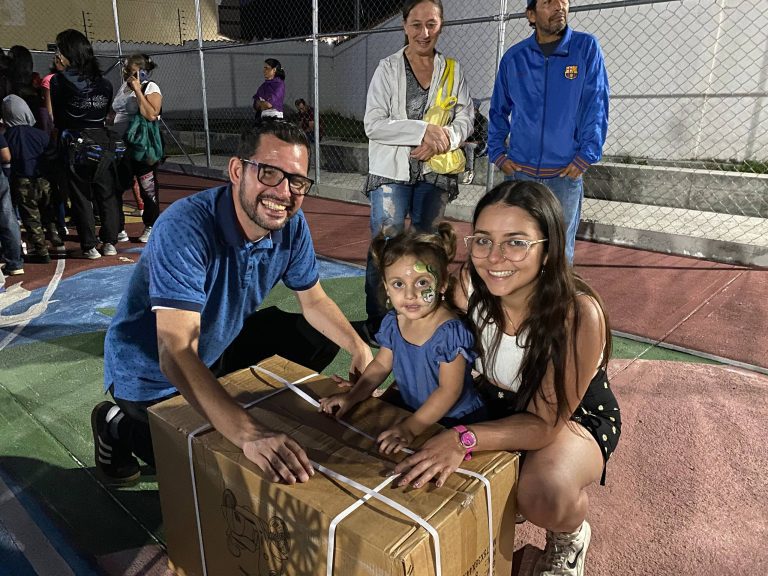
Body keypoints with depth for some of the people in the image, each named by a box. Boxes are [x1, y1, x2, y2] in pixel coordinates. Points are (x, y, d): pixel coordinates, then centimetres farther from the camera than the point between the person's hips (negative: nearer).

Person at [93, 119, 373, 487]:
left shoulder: (291, 223, -16)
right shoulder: (185, 227, -36)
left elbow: (314, 301, -2)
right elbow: (177, 354, -44)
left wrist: (359, 348, -19)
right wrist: (249, 435, -54)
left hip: (219, 344, 7)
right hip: (154, 373, -6)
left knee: (322, 337, 3)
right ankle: (118, 425, 14)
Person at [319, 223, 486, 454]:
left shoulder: (450, 331, -25)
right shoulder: (393, 323, -5)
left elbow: (449, 390, -24)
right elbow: (381, 365, 10)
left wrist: (411, 428, -27)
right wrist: (353, 396, 0)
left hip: (456, 421, -6)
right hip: (411, 409, 6)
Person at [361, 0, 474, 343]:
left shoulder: (452, 70, 9)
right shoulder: (387, 68, 1)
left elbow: (465, 121, 6)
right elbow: (373, 124, -8)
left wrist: (441, 139, -15)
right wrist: (423, 131, -17)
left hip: (435, 173, 3)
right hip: (392, 172, -3)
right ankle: (376, 321, 5)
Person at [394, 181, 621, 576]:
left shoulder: (579, 314, -34)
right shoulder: (470, 284, -21)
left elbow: (545, 423, -28)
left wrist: (464, 440, -42)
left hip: (573, 418, -4)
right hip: (497, 401, 4)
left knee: (546, 497, -33)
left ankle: (569, 538, 6)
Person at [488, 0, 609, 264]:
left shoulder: (586, 48, -1)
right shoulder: (514, 57, 5)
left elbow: (596, 106, -3)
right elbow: (498, 110, 13)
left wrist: (586, 156, -9)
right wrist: (497, 152, 4)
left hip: (566, 174, -1)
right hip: (519, 172, 2)